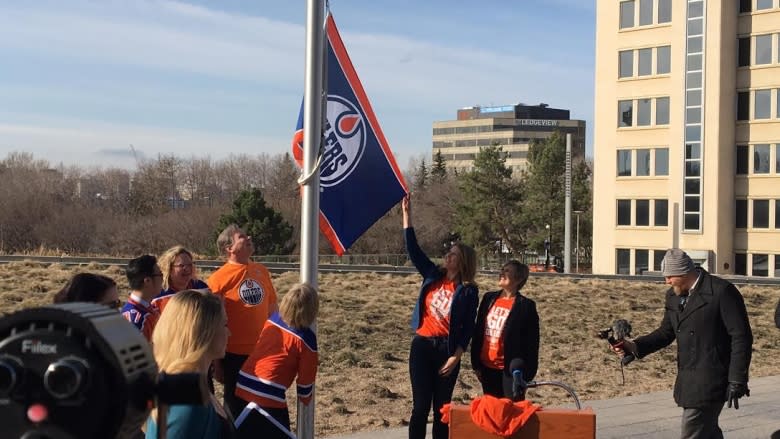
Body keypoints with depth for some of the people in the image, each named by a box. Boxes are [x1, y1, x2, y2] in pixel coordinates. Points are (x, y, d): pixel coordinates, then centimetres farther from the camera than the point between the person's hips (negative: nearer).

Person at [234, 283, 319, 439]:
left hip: (243, 386, 7)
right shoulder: (306, 339, -9)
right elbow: (306, 378, 0)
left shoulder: (272, 320, 7)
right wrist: (306, 399, 19)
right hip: (269, 397, -7)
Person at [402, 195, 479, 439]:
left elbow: (468, 327, -4)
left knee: (441, 409, 6)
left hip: (446, 349, -2)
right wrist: (407, 214, -4)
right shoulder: (432, 276, 6)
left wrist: (456, 356, -13)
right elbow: (413, 249, 2)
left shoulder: (468, 291, -3)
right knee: (420, 406, 0)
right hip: (422, 345, 2)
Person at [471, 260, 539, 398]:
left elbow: (532, 343, -7)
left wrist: (528, 372, -10)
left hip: (510, 369, -5)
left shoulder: (525, 306, -7)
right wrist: (475, 362, 7)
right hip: (487, 367, 5)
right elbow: (478, 332, 11)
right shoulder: (489, 298, 8)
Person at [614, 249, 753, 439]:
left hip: (709, 381, -8)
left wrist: (737, 381, -16)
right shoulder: (673, 296, 10)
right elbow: (666, 332, 16)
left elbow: (741, 337, -14)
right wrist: (635, 346, -2)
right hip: (689, 381, 8)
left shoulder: (722, 292, -14)